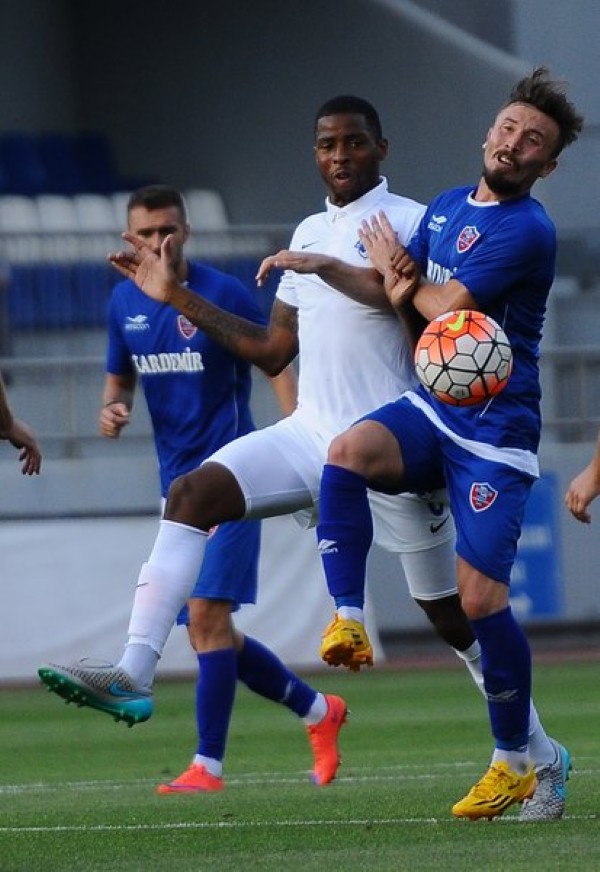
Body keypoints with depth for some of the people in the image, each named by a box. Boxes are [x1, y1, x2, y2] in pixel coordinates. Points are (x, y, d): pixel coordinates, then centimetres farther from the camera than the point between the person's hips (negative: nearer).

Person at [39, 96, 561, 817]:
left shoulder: (407, 220, -4)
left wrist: (326, 267, -27)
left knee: (453, 617, 1)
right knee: (193, 492, -18)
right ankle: (135, 670, -29)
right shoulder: (309, 232, 18)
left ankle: (537, 753, 17)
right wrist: (178, 298, 19)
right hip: (311, 434, 6)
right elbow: (273, 351, 23)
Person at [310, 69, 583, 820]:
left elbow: (449, 306, -17)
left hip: (494, 429, -6)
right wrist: (399, 281, -7)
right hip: (430, 410, 6)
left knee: (480, 596, -11)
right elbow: (404, 302, 18)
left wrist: (397, 273, 2)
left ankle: (518, 760, 6)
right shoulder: (445, 208, 12)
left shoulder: (527, 230, -13)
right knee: (347, 453, -28)